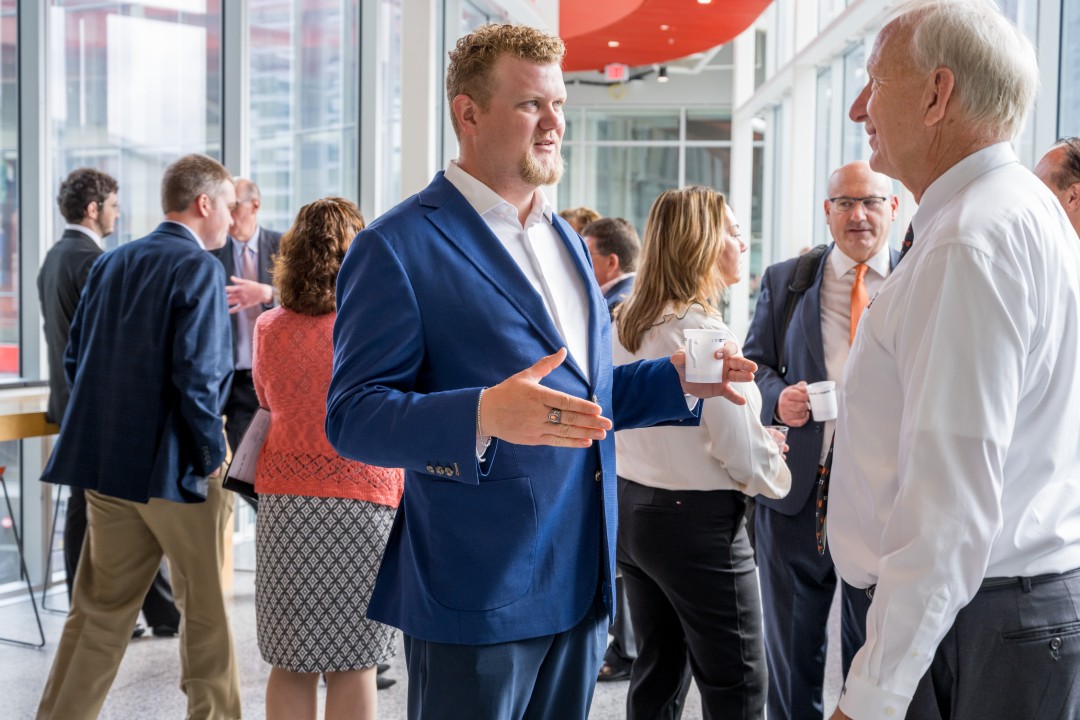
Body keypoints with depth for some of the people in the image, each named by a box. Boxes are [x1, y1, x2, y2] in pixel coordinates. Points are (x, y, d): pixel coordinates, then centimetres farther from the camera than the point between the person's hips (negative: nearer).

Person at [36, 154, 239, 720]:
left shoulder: (109, 264, 11)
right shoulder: (199, 268, -12)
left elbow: (75, 360, 12)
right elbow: (197, 376, -21)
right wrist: (211, 456, -10)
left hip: (106, 464, 7)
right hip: (174, 468, -7)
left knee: (99, 609, 14)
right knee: (205, 611, 8)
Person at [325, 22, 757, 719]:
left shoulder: (566, 240, 16)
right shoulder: (399, 246, -11)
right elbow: (353, 415, -16)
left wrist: (677, 379, 5)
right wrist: (483, 415, -32)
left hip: (583, 583, 8)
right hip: (477, 593, -7)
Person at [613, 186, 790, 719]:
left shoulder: (625, 324, 5)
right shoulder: (704, 332, -19)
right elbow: (745, 456, -18)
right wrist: (779, 475, 4)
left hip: (631, 509, 8)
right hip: (697, 522, -8)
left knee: (658, 672, 17)